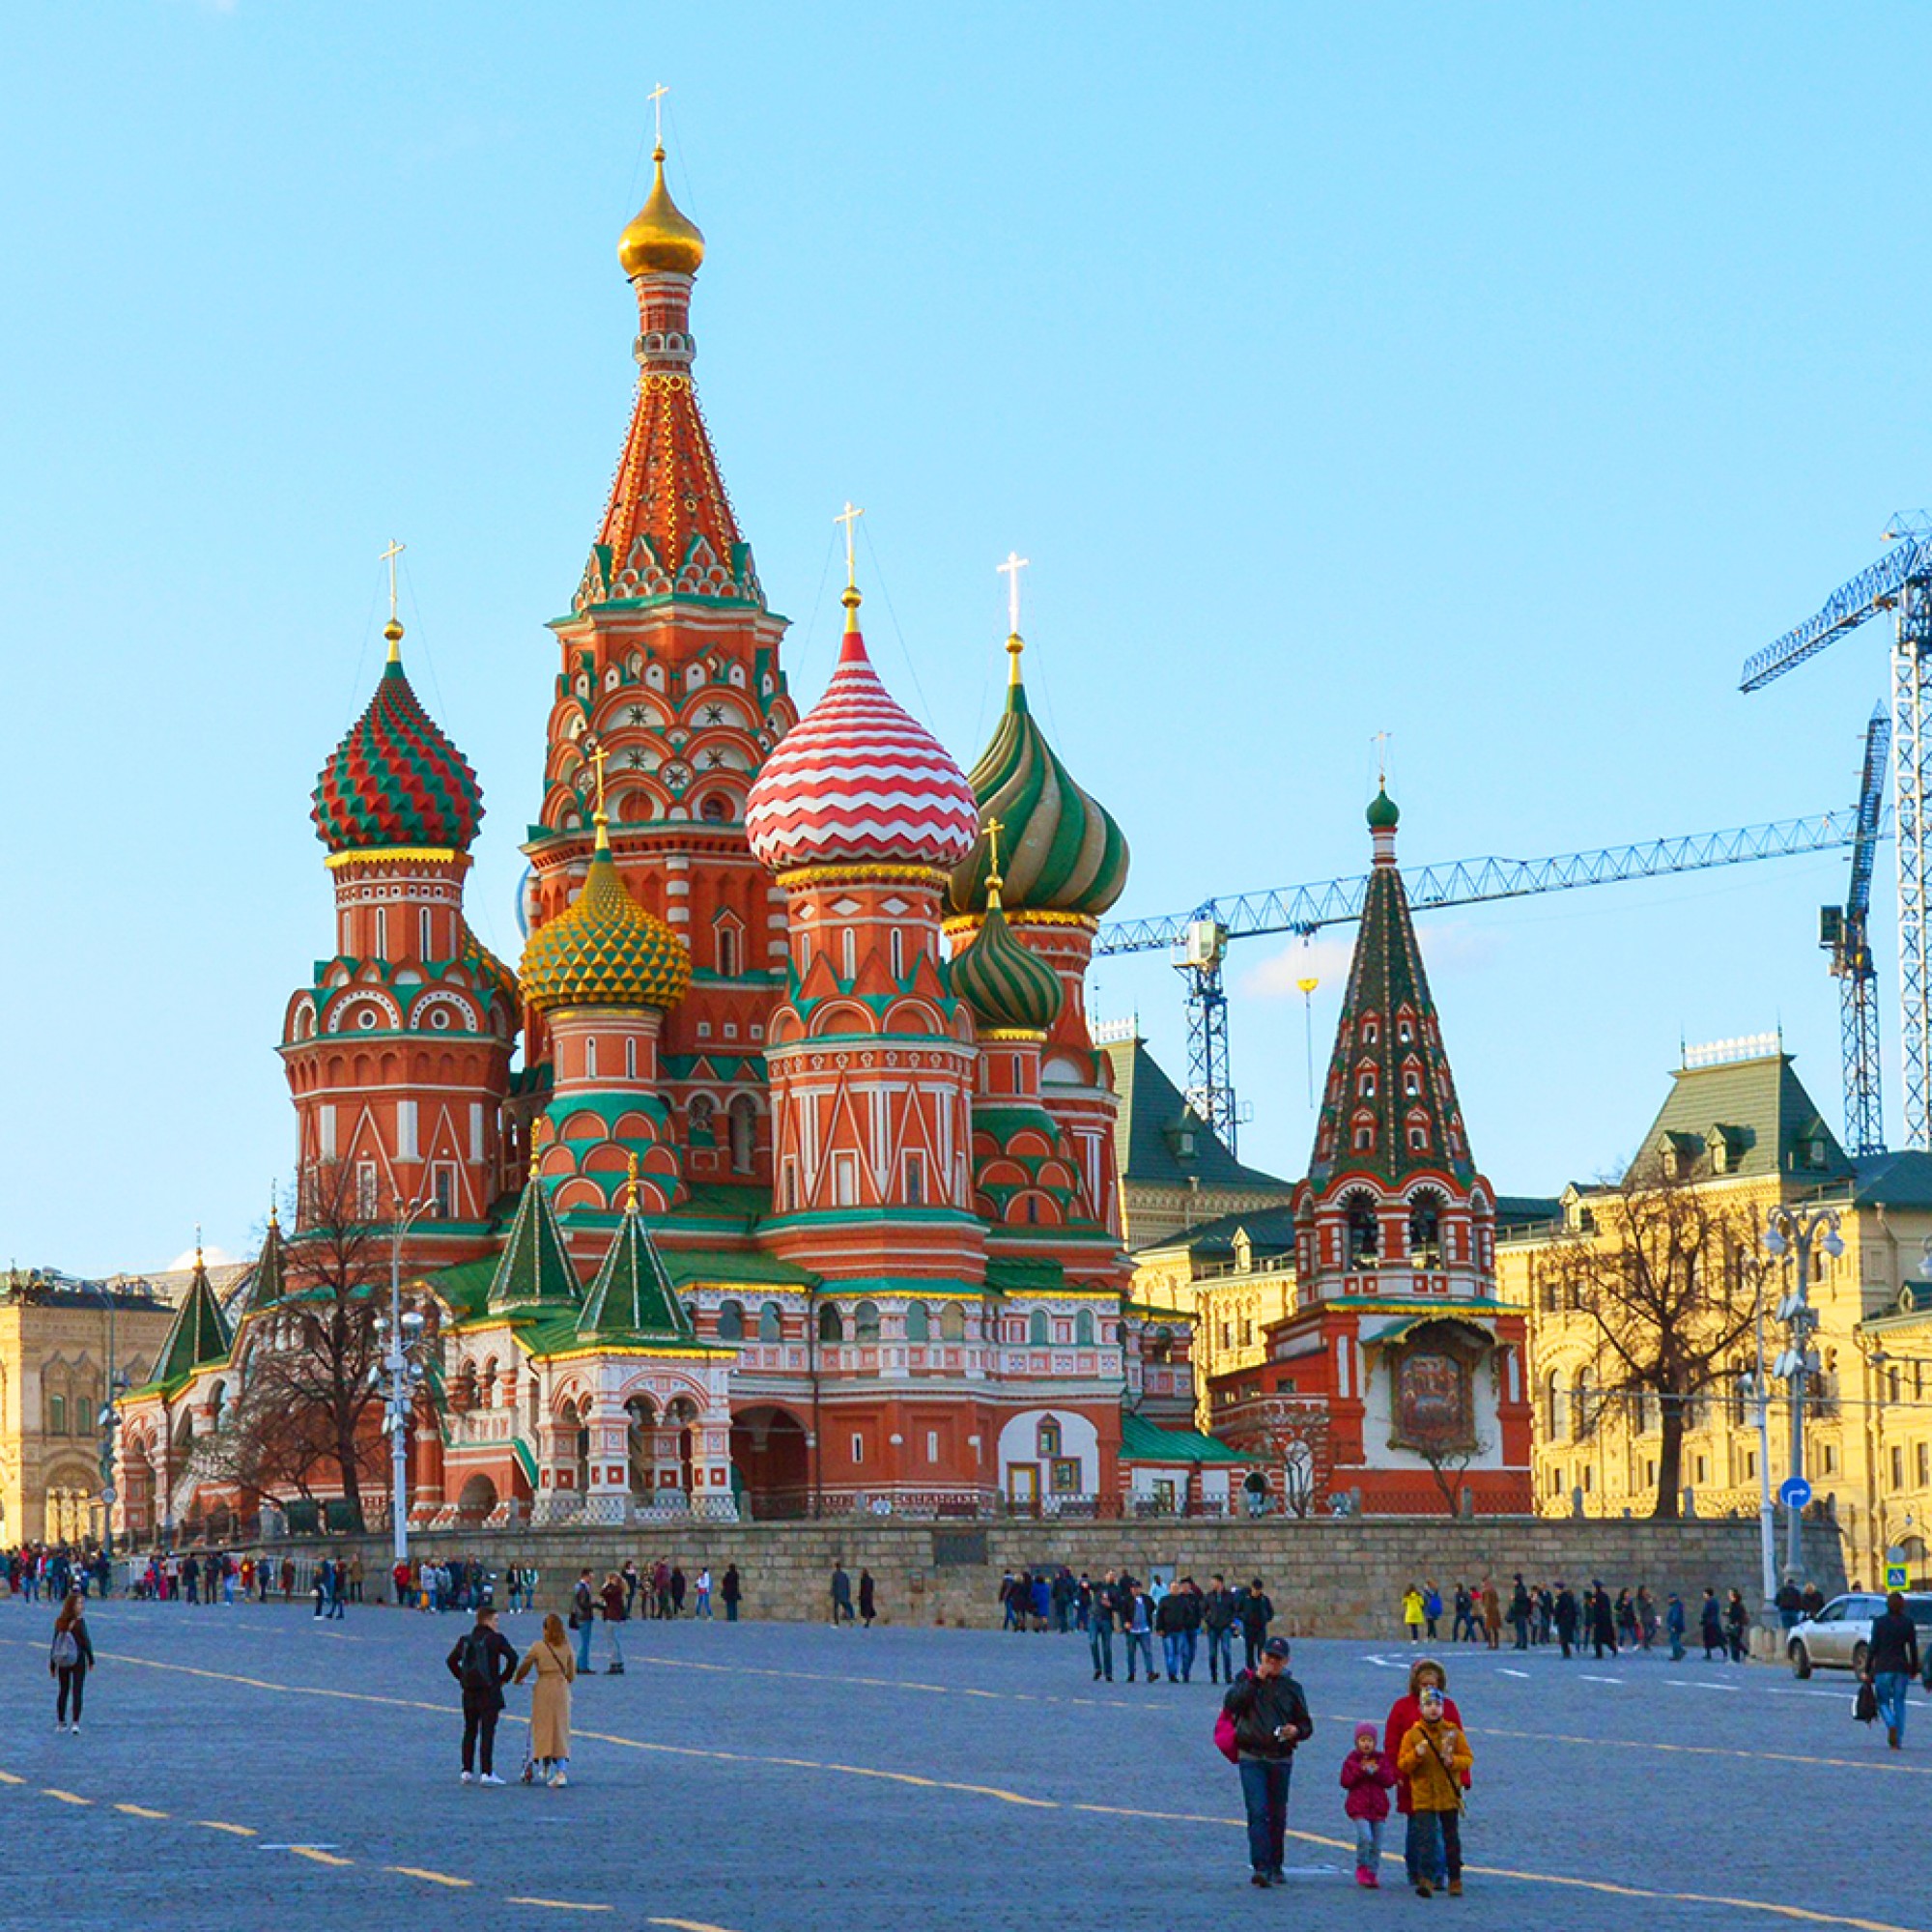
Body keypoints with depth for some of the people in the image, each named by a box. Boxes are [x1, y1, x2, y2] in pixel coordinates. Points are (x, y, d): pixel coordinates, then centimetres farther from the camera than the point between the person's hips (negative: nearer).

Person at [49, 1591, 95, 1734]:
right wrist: (91, 1660, 0)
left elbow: (54, 1644, 2)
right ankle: (75, 1723, -10)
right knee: (77, 1692, -1)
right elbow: (85, 1642, -12)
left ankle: (60, 1722, 23)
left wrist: (52, 1665, 8)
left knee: (62, 1691, 15)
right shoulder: (79, 1622, -14)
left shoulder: (59, 1622, -2)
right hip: (78, 1660, -4)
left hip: (62, 1662, 4)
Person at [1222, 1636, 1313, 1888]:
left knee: (1278, 1815, 9)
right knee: (1258, 1811, -14)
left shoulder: (1291, 1688, 11)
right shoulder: (1246, 1679, 7)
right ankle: (1261, 1867, -20)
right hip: (1252, 1758, -2)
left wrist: (1296, 1731, -9)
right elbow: (1231, 1703, -10)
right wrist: (1255, 1680, -11)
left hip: (1281, 1760, 2)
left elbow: (1307, 1724, 14)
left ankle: (1275, 1866, 21)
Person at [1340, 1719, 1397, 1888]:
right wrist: (1360, 1771, -16)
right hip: (1359, 1807, -3)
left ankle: (1372, 1874, 16)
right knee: (1365, 1837, -20)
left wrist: (1377, 1772, -14)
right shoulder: (1351, 1760, 2)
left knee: (1376, 1844, 5)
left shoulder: (1382, 1760, 8)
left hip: (1378, 1806, 3)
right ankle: (1361, 1868, 0)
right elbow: (1346, 1782, -6)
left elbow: (1390, 1781, 1)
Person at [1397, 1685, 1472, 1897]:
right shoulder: (1413, 1734, 0)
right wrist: (1416, 1754, -20)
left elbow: (1468, 1758, 3)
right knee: (1425, 1838, -10)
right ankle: (1425, 1880, -14)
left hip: (1449, 1795, 1)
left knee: (1451, 1838, 8)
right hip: (1423, 1797, -1)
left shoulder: (1453, 1732, 2)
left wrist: (1452, 1761, -17)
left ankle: (1455, 1880, 16)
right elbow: (1402, 1764, -1)